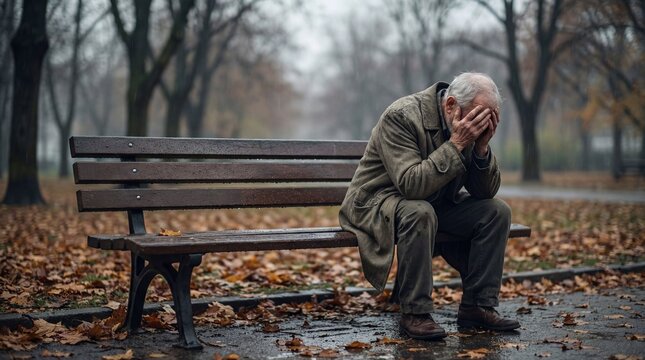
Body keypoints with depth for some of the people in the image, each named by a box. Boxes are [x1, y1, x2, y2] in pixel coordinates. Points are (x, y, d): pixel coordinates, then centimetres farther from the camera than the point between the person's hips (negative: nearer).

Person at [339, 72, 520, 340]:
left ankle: (478, 306, -4)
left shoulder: (471, 127, -5)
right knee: (419, 212, -38)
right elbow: (411, 185, -36)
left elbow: (486, 192, -4)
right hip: (377, 202, -7)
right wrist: (456, 143, -35)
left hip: (437, 204, 7)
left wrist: (482, 147, -21)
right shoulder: (401, 116, -25)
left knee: (497, 211, -10)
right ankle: (414, 313, -25)